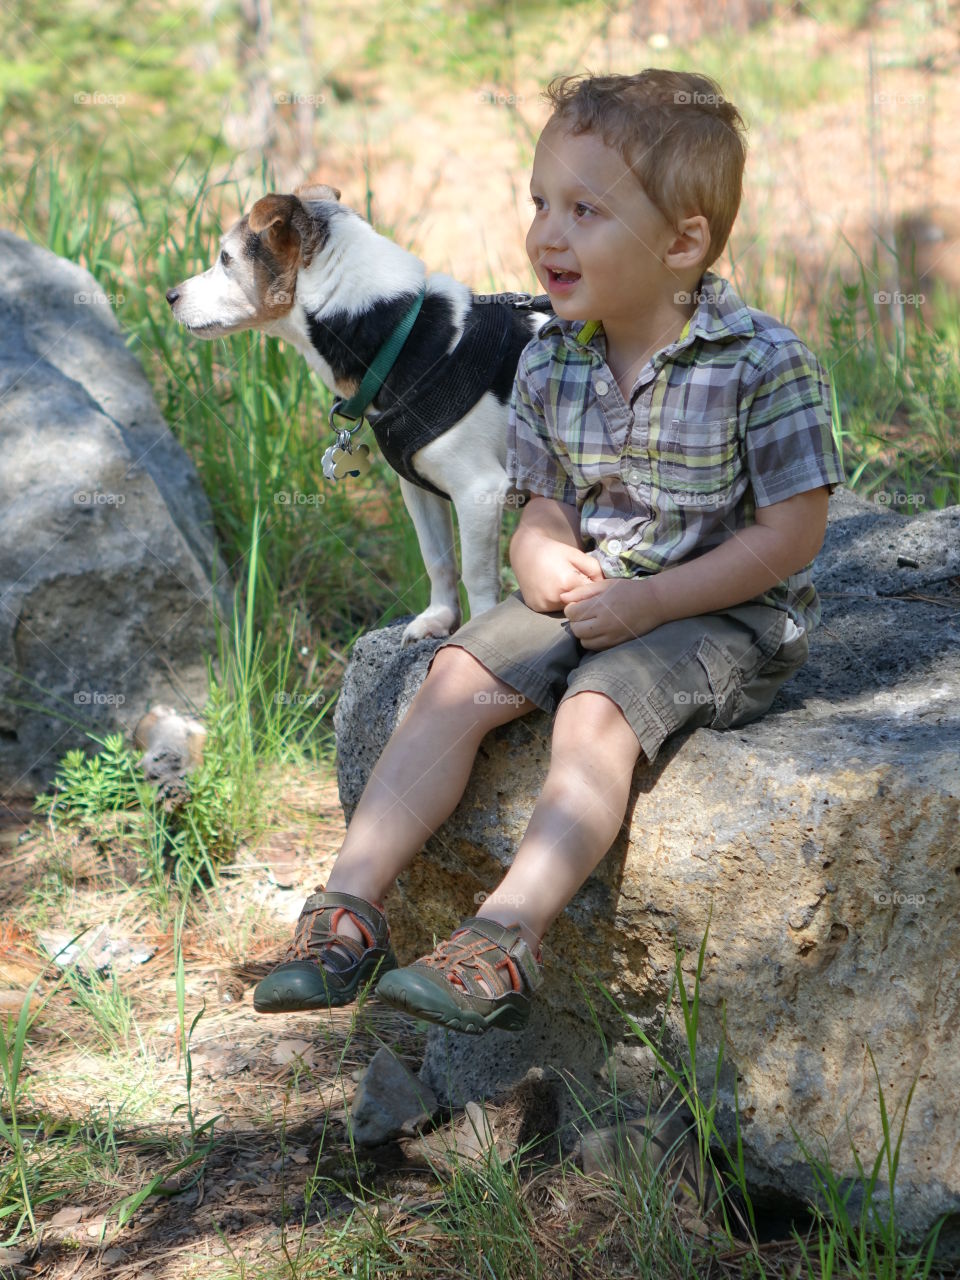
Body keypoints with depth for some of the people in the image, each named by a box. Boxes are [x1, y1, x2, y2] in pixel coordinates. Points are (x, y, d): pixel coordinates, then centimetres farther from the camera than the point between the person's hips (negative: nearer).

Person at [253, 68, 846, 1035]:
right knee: (459, 675, -14)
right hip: (587, 598, 6)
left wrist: (649, 602, -21)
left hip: (726, 613, -6)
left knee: (595, 710, -31)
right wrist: (547, 559, -13)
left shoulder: (764, 365, -16)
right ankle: (352, 899, -17)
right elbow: (543, 506, 12)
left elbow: (790, 535, -16)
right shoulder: (548, 362, 2)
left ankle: (506, 938, -38)